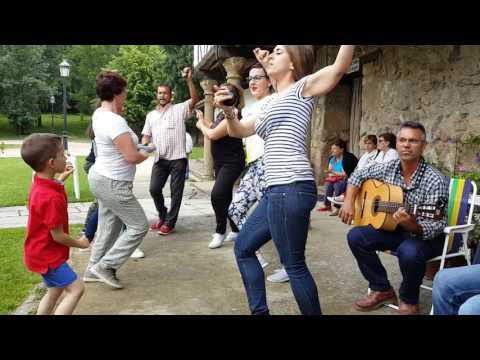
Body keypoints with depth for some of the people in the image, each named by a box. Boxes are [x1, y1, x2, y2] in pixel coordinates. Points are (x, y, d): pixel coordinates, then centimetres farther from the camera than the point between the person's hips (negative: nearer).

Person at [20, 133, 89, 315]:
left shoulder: (40, 184, -1)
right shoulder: (52, 198, -31)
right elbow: (57, 235, -24)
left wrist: (60, 180, 18)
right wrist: (79, 243, -7)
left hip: (40, 251, 10)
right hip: (47, 255, -10)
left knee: (55, 290, 21)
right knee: (76, 288, -8)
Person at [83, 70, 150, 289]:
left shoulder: (99, 113, 4)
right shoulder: (115, 122, -26)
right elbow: (132, 157, -28)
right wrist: (145, 155, -6)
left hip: (102, 178, 10)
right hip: (114, 183, -10)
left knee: (108, 226, 19)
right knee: (139, 226, -1)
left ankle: (93, 269, 29)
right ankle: (105, 266, 3)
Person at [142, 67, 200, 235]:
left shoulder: (179, 109, 3)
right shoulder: (151, 115, 17)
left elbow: (195, 99, -11)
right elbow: (146, 136, 16)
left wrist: (189, 79, -20)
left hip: (177, 158, -4)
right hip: (160, 159, 4)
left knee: (176, 191, 1)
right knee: (154, 189, 4)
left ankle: (169, 223, 12)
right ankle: (163, 216, 26)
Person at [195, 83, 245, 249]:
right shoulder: (222, 114, 9)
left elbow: (213, 135, -23)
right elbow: (214, 129, 25)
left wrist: (201, 125, -6)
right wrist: (203, 120, 19)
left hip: (232, 163, -10)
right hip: (220, 163, 10)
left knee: (217, 195, -20)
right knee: (225, 197, 14)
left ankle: (220, 231, -4)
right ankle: (236, 229, 27)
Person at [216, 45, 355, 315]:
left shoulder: (302, 87, 1)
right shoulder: (273, 104, 24)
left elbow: (340, 67, -15)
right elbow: (238, 131, 23)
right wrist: (229, 111, 3)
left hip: (292, 188, -9)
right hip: (277, 190, 10)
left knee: (294, 265, -2)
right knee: (243, 247, 17)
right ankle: (260, 312, 25)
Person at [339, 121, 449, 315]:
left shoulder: (434, 180, -23)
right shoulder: (388, 168, -6)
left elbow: (437, 225, -25)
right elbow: (358, 175, 9)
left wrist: (413, 226, -46)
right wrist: (349, 202, -5)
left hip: (426, 236, -5)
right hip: (393, 228, 6)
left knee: (409, 252, -37)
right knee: (356, 236, -12)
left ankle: (409, 300, -4)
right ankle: (382, 290, 4)